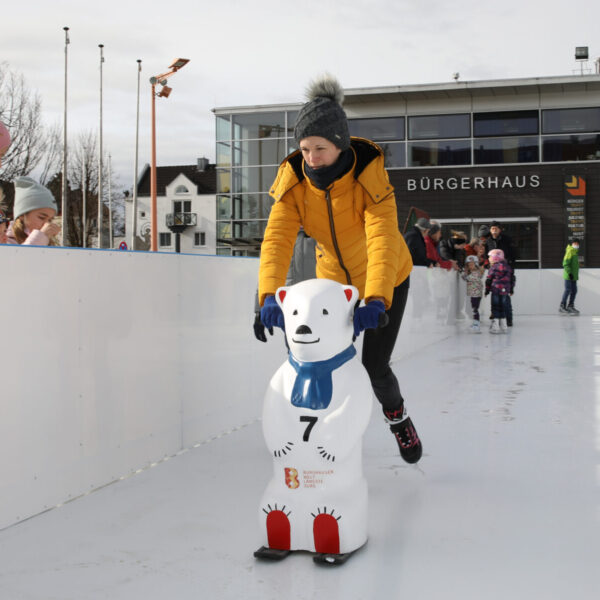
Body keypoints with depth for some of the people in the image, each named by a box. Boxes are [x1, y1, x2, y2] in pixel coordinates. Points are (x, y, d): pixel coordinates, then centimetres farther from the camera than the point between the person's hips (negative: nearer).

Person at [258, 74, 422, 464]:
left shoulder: (369, 174, -31)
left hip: (385, 280, -3)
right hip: (334, 279, 3)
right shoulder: (294, 179, -20)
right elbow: (277, 238, -31)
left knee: (374, 366, -6)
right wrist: (270, 294, -47)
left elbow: (383, 239, -43)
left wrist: (376, 300, -57)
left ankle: (397, 415, 27)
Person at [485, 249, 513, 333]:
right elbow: (511, 280, 16)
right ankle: (503, 327, 14)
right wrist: (510, 290, 23)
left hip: (496, 291, -5)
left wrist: (487, 290, 4)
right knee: (503, 308, 12)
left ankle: (495, 327, -3)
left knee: (495, 308, 0)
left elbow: (489, 280, -5)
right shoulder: (507, 267, 12)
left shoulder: (493, 267, -6)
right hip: (505, 291, 5)